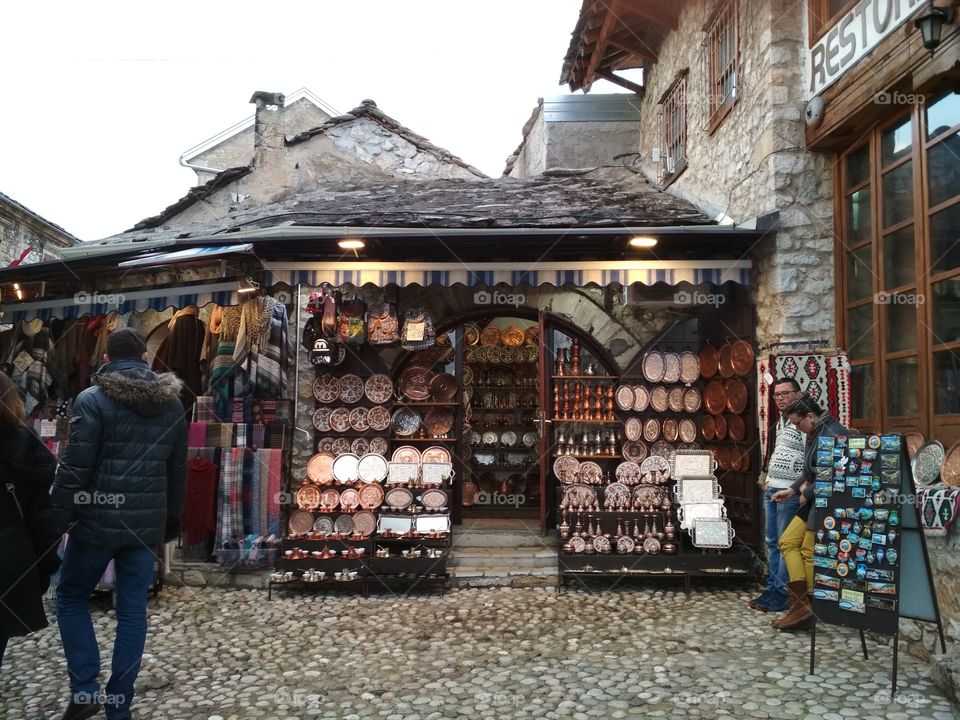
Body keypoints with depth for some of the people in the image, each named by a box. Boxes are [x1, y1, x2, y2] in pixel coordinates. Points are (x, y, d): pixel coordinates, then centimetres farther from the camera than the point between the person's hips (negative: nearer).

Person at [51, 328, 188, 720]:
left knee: (71, 597, 16)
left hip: (98, 519, -4)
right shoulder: (172, 403, 7)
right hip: (148, 522, 4)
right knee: (133, 610, 10)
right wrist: (172, 519, 20)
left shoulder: (92, 400, -9)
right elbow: (177, 468, 12)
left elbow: (75, 467, -13)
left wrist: (58, 518, -5)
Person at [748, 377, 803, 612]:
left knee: (785, 544, -3)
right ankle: (772, 588, 21)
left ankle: (780, 594, 4)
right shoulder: (777, 422, 16)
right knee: (772, 541, 13)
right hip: (771, 489, 9)